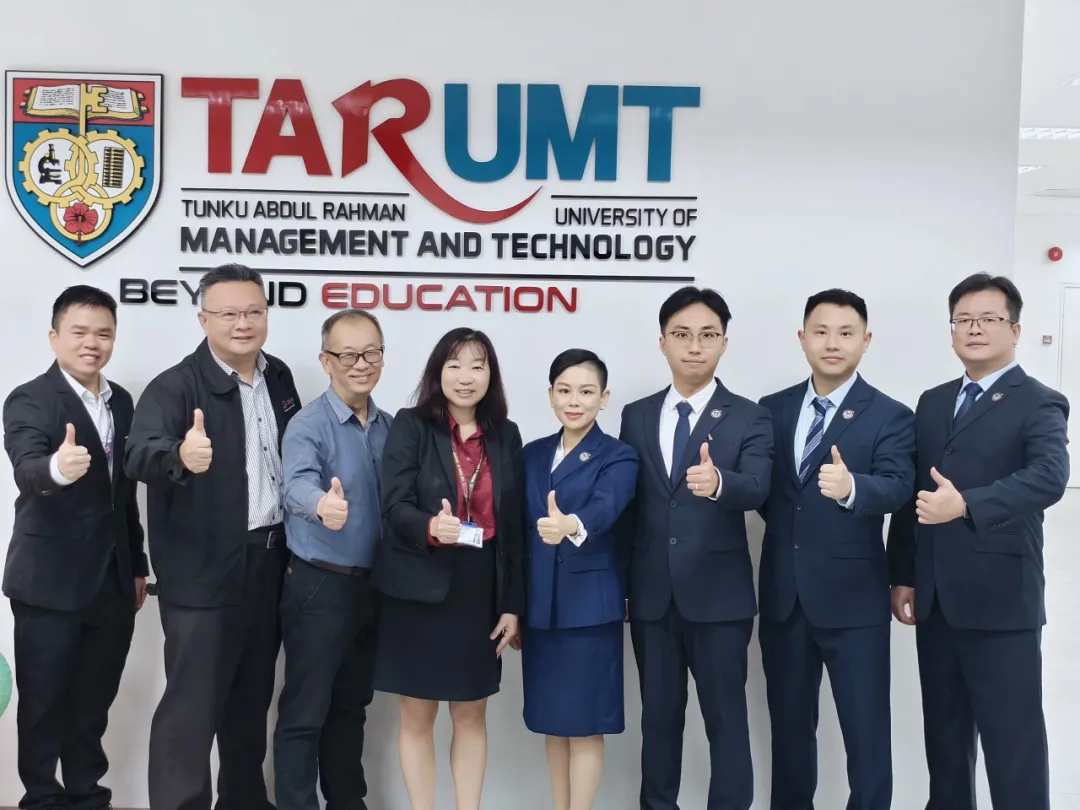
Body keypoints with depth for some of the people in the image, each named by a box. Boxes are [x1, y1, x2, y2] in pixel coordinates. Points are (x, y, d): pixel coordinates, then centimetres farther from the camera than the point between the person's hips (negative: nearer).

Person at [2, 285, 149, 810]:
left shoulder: (122, 401, 7)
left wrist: (137, 566, 14)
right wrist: (57, 469, -53)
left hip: (112, 582, 5)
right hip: (50, 583, -5)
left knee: (95, 700, 15)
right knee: (44, 702, 8)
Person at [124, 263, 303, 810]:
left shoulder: (278, 377, 5)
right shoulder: (175, 386, -14)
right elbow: (140, 455, -30)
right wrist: (181, 456, -52)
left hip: (270, 564, 6)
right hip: (202, 573, -6)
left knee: (252, 698, 19)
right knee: (191, 705, -1)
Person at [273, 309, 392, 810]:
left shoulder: (389, 427, 5)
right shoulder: (308, 425, -14)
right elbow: (299, 484, -33)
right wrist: (322, 504, -55)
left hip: (371, 584, 6)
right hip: (319, 585, -6)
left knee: (352, 706, 19)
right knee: (305, 711, 1)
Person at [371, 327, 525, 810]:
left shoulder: (506, 436, 5)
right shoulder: (410, 426, -5)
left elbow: (513, 526, 6)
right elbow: (395, 507, -13)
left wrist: (513, 604, 3)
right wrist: (430, 527, -35)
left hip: (481, 593, 3)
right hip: (419, 592, -3)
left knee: (472, 715, 12)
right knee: (417, 715, 7)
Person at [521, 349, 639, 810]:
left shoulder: (618, 457, -6)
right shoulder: (533, 454, 10)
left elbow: (606, 507, -27)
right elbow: (521, 532, 10)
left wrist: (570, 525, -49)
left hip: (588, 607, -5)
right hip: (539, 606, 5)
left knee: (585, 724, 1)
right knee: (552, 721, 14)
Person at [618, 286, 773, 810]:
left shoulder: (749, 418, -3)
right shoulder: (636, 416, 7)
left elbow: (756, 489, -19)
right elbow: (625, 503, 9)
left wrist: (718, 483, -42)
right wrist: (623, 584, 7)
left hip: (719, 595, -3)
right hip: (652, 595, 3)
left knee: (726, 719, 4)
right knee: (659, 718, 14)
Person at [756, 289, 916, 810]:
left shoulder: (891, 417, -6)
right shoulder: (772, 409, 7)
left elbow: (897, 488, -23)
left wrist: (850, 487, -41)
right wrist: (787, 521, -2)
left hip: (852, 596, -4)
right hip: (782, 593, 4)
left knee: (866, 730, 3)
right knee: (788, 724, 17)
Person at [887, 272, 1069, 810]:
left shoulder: (1038, 404, -4)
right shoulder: (932, 403, 14)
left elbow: (1050, 477, -23)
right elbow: (911, 493, 13)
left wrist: (967, 504, -36)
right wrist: (902, 577, 8)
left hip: (1000, 599, -6)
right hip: (935, 599, 6)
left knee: (1013, 739, 0)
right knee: (943, 733, 16)